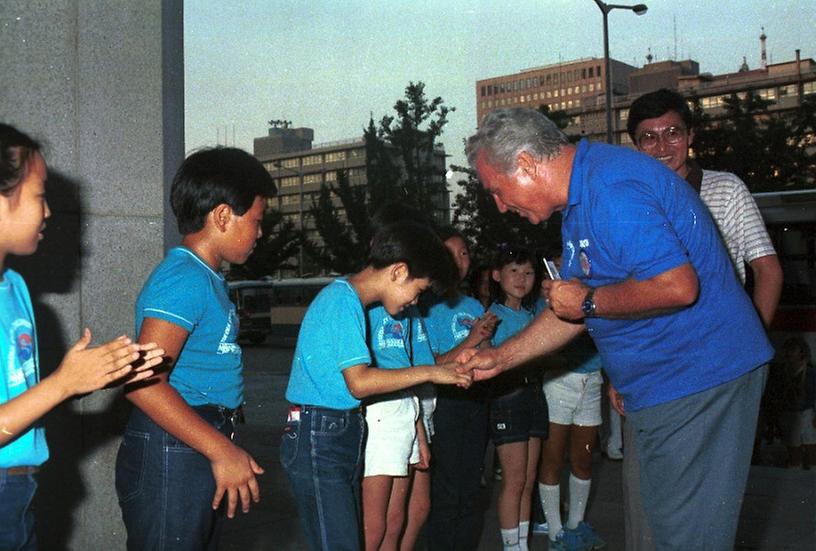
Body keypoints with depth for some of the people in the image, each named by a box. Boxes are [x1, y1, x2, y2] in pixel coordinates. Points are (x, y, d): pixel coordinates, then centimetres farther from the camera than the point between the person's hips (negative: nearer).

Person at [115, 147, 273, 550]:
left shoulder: (207, 278, 15)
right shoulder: (184, 279, -16)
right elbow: (143, 383, -25)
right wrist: (222, 450, -24)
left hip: (200, 453, 10)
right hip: (170, 458, -10)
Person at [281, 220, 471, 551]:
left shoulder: (349, 299, 15)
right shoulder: (344, 299, -15)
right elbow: (359, 383, -22)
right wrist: (429, 373, -15)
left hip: (341, 435, 10)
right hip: (319, 439, -10)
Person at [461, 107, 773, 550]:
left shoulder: (611, 188, -21)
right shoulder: (580, 201, 14)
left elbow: (676, 286, -30)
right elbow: (573, 308, 19)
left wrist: (588, 301, -16)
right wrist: (499, 358, 13)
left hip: (698, 377, -10)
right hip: (665, 384, 11)